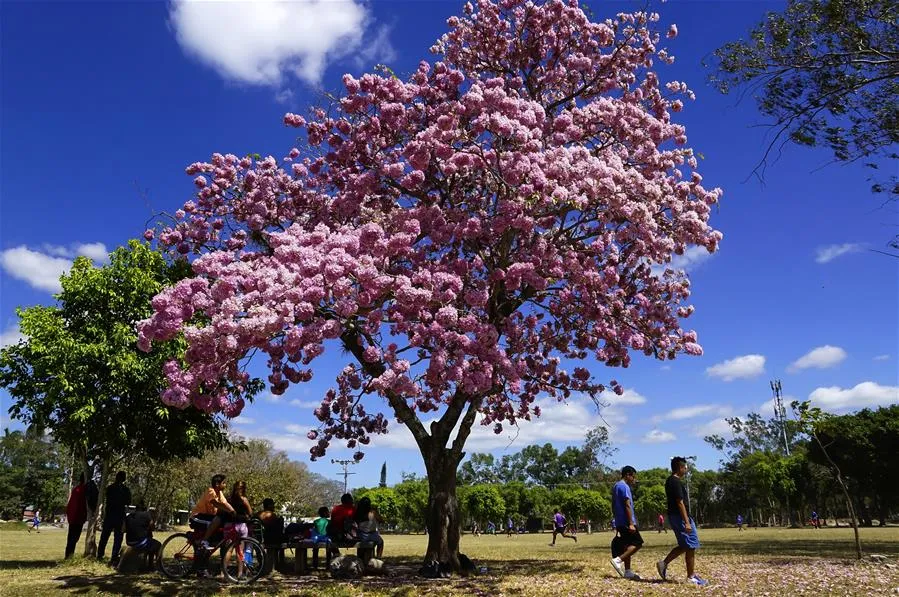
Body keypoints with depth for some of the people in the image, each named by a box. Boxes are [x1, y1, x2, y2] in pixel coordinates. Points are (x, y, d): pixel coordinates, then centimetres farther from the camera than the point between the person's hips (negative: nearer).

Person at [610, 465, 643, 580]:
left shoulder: (615, 486, 17)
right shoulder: (624, 487, -12)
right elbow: (627, 506, -19)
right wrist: (631, 523, -21)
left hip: (619, 522, 9)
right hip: (626, 522, -9)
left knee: (627, 545, 10)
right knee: (638, 543, -7)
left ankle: (627, 571, 10)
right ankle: (618, 560, -16)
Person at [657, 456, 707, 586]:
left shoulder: (670, 481, 14)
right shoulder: (676, 482, -17)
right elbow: (680, 503, -22)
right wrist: (687, 522, -23)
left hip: (675, 517, 10)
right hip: (680, 517, -10)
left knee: (684, 546, 16)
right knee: (690, 547, -2)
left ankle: (664, 563, 14)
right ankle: (691, 577, 6)